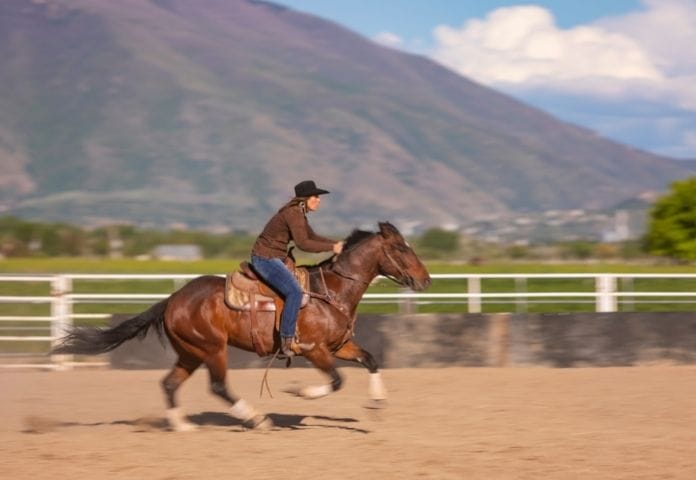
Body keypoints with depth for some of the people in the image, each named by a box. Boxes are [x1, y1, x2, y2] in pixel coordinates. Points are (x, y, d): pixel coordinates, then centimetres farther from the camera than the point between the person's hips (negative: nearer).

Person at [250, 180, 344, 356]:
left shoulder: (298, 213, 13)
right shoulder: (293, 213, -18)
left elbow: (312, 237, 20)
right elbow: (302, 243, -25)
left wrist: (337, 244, 8)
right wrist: (331, 248, -19)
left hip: (273, 259, 11)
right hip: (266, 258, -11)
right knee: (295, 292, -21)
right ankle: (288, 340, -19)